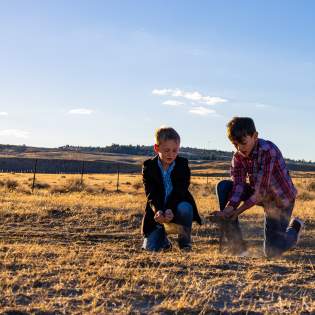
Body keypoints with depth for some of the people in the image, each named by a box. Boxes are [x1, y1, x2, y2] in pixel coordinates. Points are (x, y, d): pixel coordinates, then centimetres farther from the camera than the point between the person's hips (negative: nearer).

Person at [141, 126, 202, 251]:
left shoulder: (183, 164, -7)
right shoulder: (148, 166, -6)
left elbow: (179, 191, -18)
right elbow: (151, 194, -16)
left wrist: (170, 209, -37)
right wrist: (158, 211, -37)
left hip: (176, 210, 0)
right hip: (157, 213, 0)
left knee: (184, 208, -36)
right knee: (151, 247, -14)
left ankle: (185, 240, -8)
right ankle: (163, 238, 23)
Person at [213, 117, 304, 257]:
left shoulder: (268, 151, -30)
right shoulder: (238, 156, -10)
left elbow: (259, 192, -31)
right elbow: (238, 186, -20)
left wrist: (235, 212, -30)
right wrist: (227, 211, -37)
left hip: (281, 199, -6)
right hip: (261, 194, 6)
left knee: (271, 251, -9)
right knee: (223, 186, -18)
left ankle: (294, 227, 24)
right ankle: (236, 244, -11)